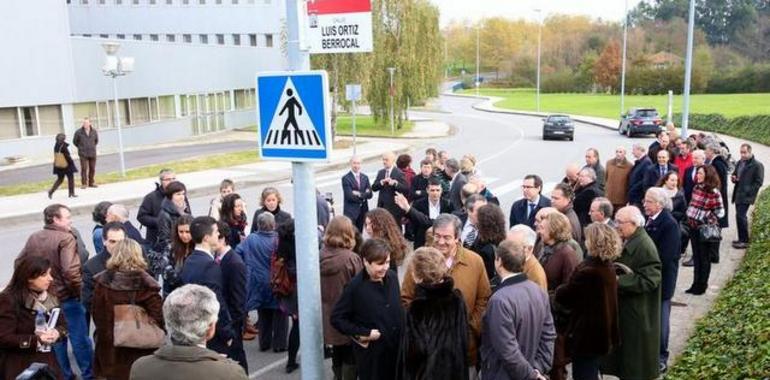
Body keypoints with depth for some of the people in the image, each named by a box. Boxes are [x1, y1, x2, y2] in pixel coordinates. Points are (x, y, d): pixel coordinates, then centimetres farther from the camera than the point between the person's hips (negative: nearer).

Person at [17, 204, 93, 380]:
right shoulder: (66, 238, -20)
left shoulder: (33, 238, 3)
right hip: (66, 298, -7)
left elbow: (19, 263, 10)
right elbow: (71, 271, -30)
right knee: (80, 338, 6)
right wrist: (78, 289, -15)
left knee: (55, 339, 19)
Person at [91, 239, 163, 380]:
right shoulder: (145, 284, -16)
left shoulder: (103, 282, -8)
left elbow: (96, 314, -1)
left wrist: (103, 333, 15)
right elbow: (158, 316, -17)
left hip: (110, 346, 2)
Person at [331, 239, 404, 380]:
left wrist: (402, 335, 4)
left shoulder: (392, 277, -1)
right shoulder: (355, 286, -16)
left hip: (396, 347, 5)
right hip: (371, 353, -5)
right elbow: (337, 318, -11)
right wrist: (364, 333, -15)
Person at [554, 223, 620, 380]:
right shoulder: (607, 267, 2)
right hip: (601, 332, 9)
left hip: (586, 335, -9)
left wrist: (556, 291, 3)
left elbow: (562, 296, -17)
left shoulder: (588, 271, -27)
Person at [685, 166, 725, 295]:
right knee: (696, 257, 15)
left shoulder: (714, 192, -15)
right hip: (693, 227, 7)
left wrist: (707, 221, -13)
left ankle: (701, 285, 18)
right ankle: (696, 284, 26)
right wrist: (689, 218, 11)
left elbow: (720, 212, -11)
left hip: (705, 229, -7)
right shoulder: (696, 188, 6)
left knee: (704, 258, 7)